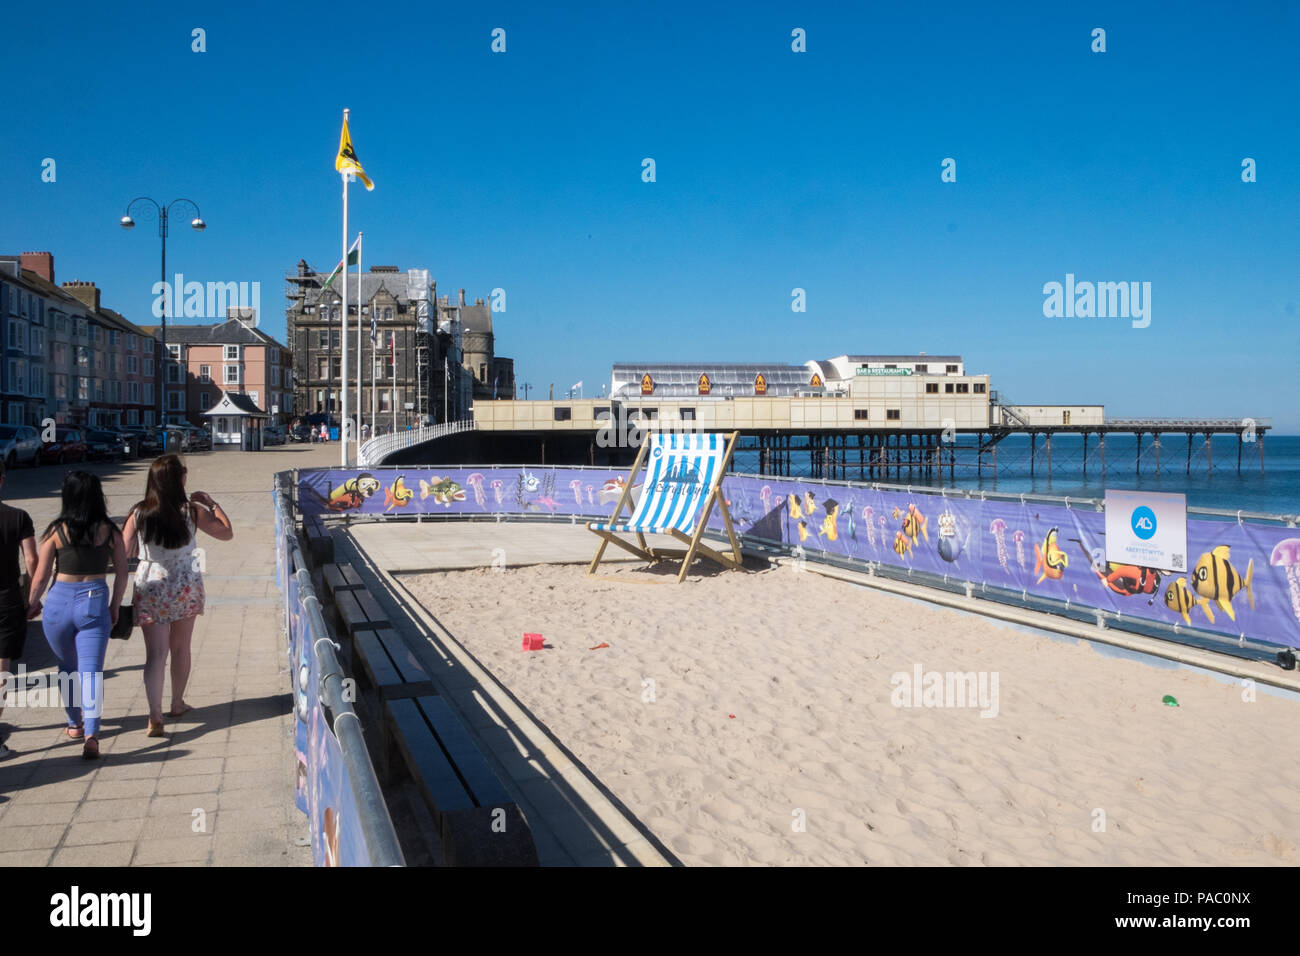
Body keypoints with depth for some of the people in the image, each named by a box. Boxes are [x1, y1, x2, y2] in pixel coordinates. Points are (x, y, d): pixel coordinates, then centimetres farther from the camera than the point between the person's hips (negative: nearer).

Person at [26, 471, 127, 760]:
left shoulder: (57, 531, -6)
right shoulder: (109, 531, -3)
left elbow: (40, 577, -2)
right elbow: (121, 574, 2)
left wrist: (32, 604, 16)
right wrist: (115, 606, 15)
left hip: (60, 601, 1)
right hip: (95, 603, 0)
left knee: (67, 667, 22)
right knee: (91, 672, -3)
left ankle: (74, 723, 35)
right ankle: (91, 733, -19)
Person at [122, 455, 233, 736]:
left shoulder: (139, 513, -9)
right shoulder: (192, 511, -9)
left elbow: (124, 552, -7)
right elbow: (227, 533, 0)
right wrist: (211, 503, 9)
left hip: (150, 587, -1)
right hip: (185, 586, 1)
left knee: (155, 653, 0)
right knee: (180, 647, 18)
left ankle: (155, 716, -13)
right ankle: (177, 704, 33)